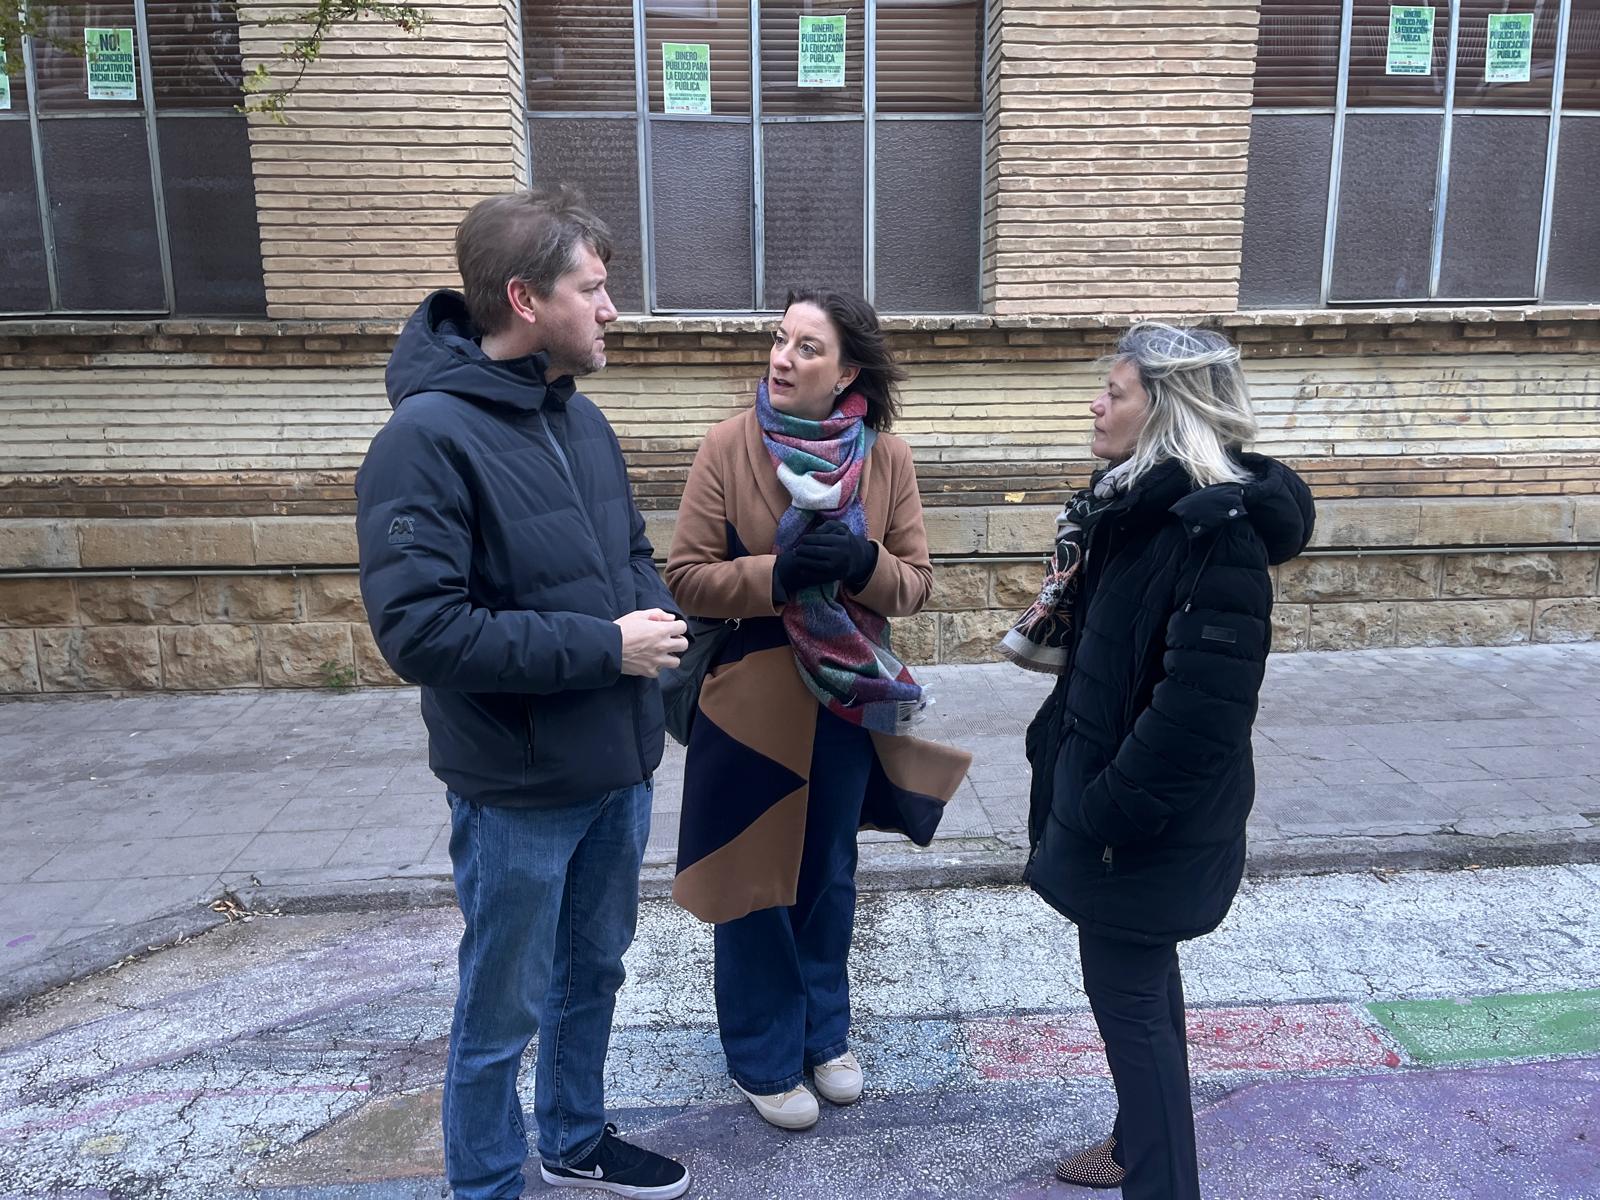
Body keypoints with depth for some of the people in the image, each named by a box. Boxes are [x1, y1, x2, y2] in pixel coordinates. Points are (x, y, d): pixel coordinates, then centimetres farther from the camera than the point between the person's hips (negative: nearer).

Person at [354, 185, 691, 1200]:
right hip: (518, 790, -7)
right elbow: (419, 629, -25)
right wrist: (604, 647, -22)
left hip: (620, 769, 8)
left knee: (593, 973, 24)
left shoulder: (582, 418, 5)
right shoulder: (427, 438, -19)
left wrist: (656, 617, -6)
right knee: (503, 1013, 12)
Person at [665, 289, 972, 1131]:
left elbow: (915, 582, -3)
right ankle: (764, 1056, 32)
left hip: (846, 699, 3)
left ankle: (824, 1032, 42)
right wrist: (776, 574, -25)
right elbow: (686, 577, -10)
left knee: (829, 873, 19)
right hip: (750, 699, -2)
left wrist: (862, 564, -23)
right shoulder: (729, 445, -10)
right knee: (754, 879, 11)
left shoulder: (886, 456, -4)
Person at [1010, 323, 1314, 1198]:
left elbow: (1200, 704, -27)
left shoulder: (1215, 528, -24)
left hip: (1152, 820, -9)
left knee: (1126, 994, 4)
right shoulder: (1142, 503, 6)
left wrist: (1112, 812, -20)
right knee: (1141, 982, 23)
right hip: (1121, 798, 9)